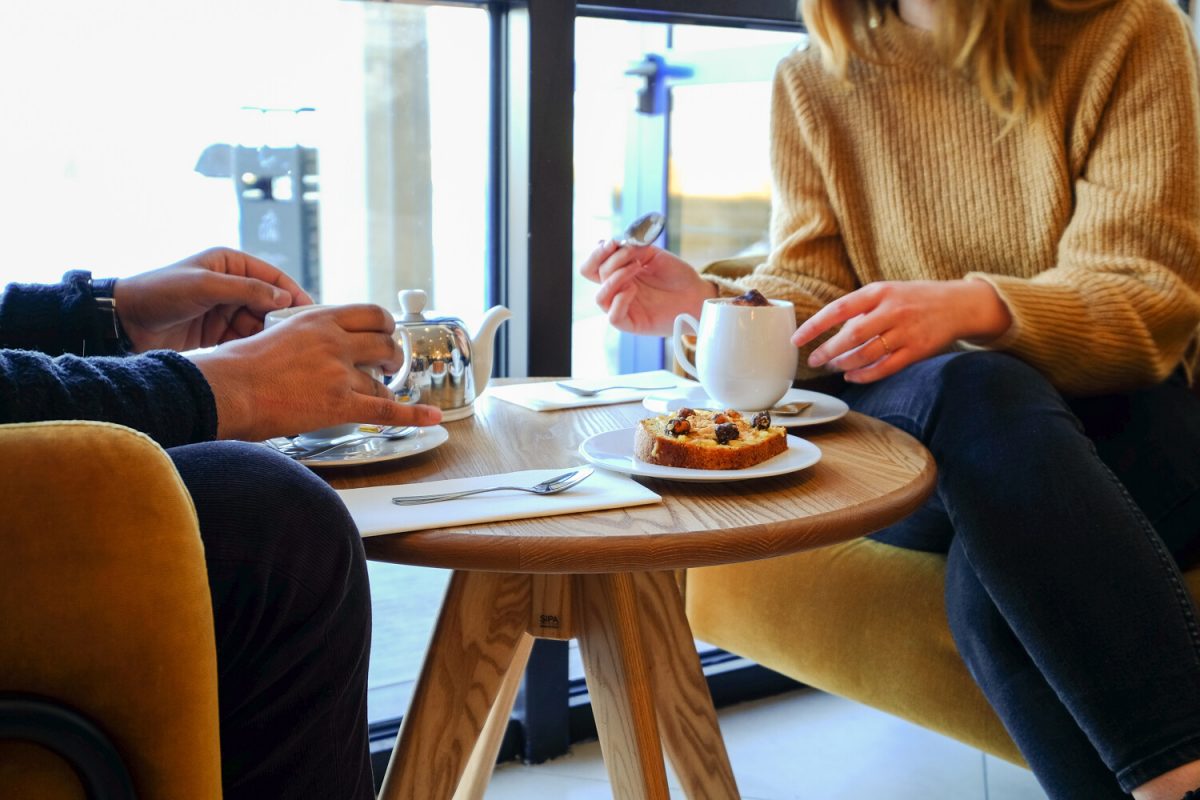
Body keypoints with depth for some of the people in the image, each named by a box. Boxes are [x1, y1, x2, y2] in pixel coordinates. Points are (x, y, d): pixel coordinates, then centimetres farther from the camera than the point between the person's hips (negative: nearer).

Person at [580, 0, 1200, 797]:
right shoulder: (813, 83, 6)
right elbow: (808, 294, 3)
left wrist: (975, 308, -30)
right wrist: (710, 304, -20)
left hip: (1119, 412, -1)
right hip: (913, 429, 2)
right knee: (974, 386, -35)